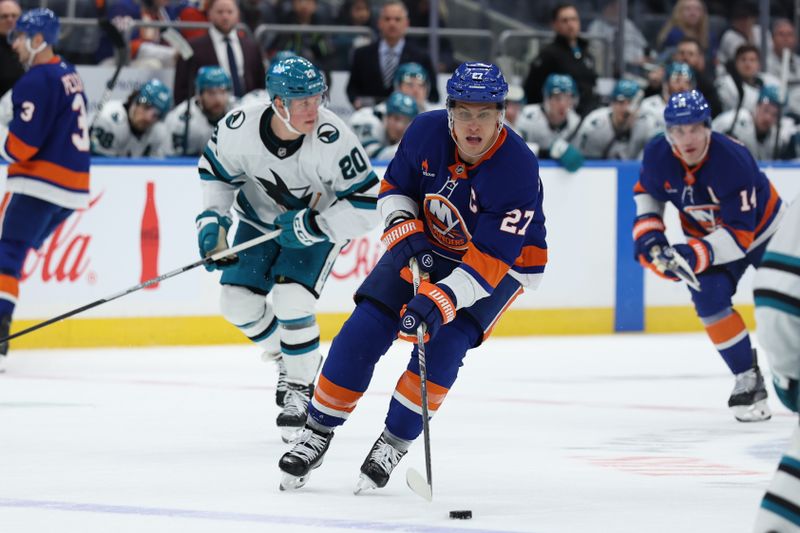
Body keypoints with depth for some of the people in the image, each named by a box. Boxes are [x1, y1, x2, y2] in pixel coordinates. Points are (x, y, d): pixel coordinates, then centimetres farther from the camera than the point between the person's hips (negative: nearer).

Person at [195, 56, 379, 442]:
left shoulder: (331, 139, -35)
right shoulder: (240, 128, -26)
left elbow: (367, 206, -29)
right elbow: (215, 170, -4)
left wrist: (310, 226, -32)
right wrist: (212, 221, -13)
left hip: (320, 221, -4)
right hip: (261, 218, 4)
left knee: (291, 301, -21)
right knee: (238, 302, -4)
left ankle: (300, 386, 3)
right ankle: (287, 360, 26)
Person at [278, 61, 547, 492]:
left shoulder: (517, 170, -33)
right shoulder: (427, 132, -21)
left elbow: (489, 261, -34)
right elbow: (394, 188, -1)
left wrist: (438, 301, -44)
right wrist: (405, 232, -20)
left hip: (503, 261, -4)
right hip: (427, 244, 4)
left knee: (444, 343, -23)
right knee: (365, 329, -6)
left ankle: (394, 443, -7)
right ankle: (317, 433, 9)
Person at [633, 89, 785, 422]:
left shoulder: (733, 161, -38)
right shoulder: (657, 156, -23)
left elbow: (740, 234, -37)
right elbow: (647, 192, 2)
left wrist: (695, 256, -46)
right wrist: (648, 235, -12)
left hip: (761, 225, -3)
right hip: (706, 231, 3)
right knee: (709, 299, -17)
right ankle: (748, 377, -5)